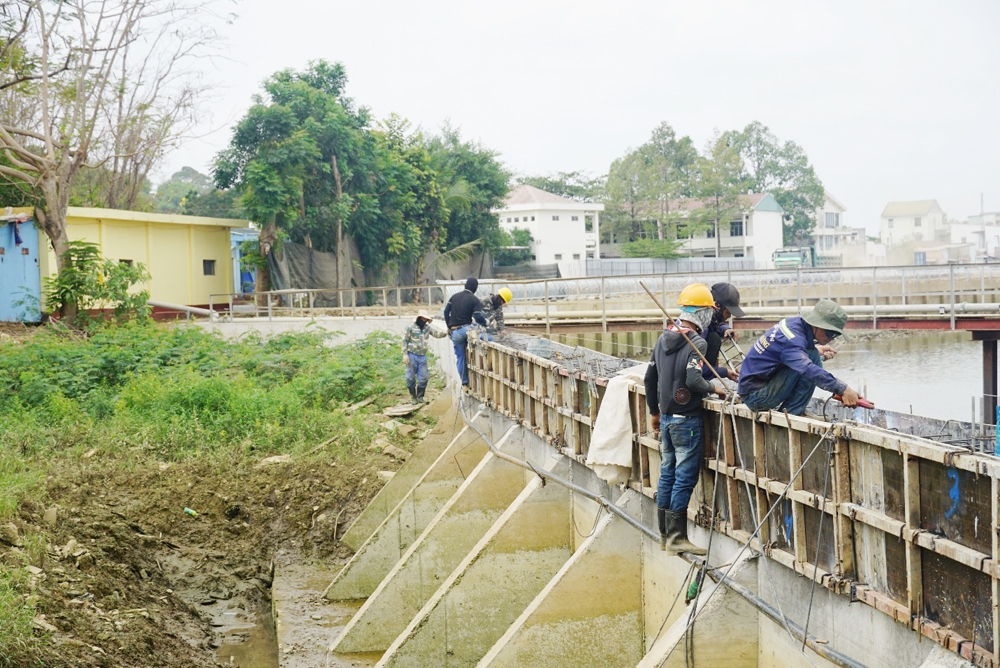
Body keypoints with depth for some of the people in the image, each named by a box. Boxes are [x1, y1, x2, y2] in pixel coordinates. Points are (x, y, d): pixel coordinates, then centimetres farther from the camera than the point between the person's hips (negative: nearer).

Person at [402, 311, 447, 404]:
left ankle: (420, 397, 17)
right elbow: (405, 340, -7)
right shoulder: (410, 327, -7)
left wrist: (446, 333, -14)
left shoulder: (427, 327, 8)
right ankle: (413, 397, 17)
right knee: (411, 378, 2)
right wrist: (405, 354, -13)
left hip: (422, 356, 4)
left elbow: (437, 334, 7)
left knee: (423, 378, 3)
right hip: (412, 356, -4)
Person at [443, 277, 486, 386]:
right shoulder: (475, 300, -4)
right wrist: (485, 323, 6)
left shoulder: (454, 296, 12)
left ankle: (464, 382, 11)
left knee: (460, 356, 10)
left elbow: (446, 311, 8)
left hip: (455, 331, 5)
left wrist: (449, 326, 16)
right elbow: (478, 317, -14)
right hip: (466, 329, -5)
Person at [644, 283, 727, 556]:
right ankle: (676, 538, -1)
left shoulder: (664, 338, 9)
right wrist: (713, 388, -8)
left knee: (667, 474, 14)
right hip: (687, 419, -8)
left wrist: (655, 411, 25)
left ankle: (664, 534, 22)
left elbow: (650, 378, 15)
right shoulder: (696, 343, -16)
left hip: (666, 418, 8)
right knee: (684, 478, -3)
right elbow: (693, 380, -28)